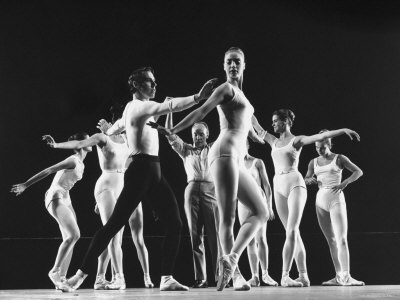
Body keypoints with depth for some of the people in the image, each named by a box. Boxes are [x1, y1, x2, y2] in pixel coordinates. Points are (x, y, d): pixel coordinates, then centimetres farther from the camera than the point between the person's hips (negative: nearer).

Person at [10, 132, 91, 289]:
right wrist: (25, 185, -18)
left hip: (65, 199, 10)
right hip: (55, 198, -10)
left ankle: (62, 278, 0)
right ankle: (55, 271, -13)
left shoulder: (81, 164, 14)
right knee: (74, 235, -19)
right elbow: (48, 171, -17)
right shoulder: (73, 160, -14)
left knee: (69, 238, 1)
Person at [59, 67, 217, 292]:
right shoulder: (138, 106, -8)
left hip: (152, 172, 10)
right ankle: (81, 275, -6)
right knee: (114, 224, -10)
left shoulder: (133, 108, 22)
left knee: (175, 224, 0)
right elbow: (170, 106, -24)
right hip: (141, 169, -10)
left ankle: (167, 278, -1)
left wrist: (107, 128, 61)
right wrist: (198, 97, -33)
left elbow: (112, 130, 37)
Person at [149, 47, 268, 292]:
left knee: (261, 212, 3)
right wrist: (172, 131, -16)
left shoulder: (239, 93, 27)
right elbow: (201, 111, -6)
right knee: (227, 217, -13)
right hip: (225, 151, -9)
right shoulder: (226, 88, 3)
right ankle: (234, 272, -16)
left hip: (237, 160, 9)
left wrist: (258, 137, 59)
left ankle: (231, 260, -9)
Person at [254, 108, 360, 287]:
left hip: (295, 184, -6)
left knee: (292, 230, -16)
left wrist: (343, 130, -18)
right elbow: (258, 129, 28)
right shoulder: (274, 142, 19)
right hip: (278, 187, 6)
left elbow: (322, 136, -7)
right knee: (292, 232, 2)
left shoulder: (296, 140, 4)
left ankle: (285, 275, -23)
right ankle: (303, 276, 1)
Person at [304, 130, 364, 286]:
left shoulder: (339, 158, 2)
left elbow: (358, 171, -3)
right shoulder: (314, 162, 13)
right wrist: (309, 180, -9)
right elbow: (306, 179, 15)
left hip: (336, 199, -5)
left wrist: (345, 182, -18)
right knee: (331, 240, 3)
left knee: (341, 239, -15)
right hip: (321, 201, 5)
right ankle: (339, 276, 4)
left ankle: (346, 276, -22)